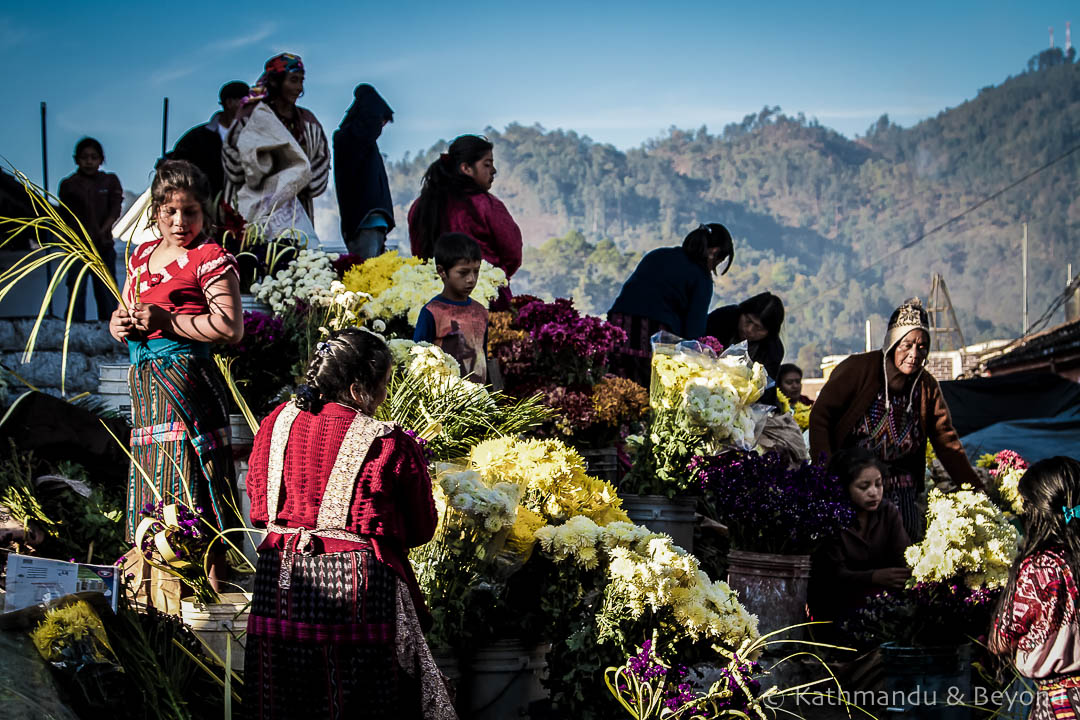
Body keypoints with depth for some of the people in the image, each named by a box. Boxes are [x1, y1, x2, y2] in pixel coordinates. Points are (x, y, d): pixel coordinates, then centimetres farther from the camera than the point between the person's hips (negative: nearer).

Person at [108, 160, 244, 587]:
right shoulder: (142, 256, 18)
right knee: (148, 477, 10)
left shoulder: (210, 259, -6)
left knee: (190, 478, -11)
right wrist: (120, 326, 0)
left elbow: (230, 328, -16)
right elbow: (123, 316, 25)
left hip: (186, 377, -8)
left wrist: (167, 321, -17)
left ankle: (211, 572, -8)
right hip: (144, 377, 8)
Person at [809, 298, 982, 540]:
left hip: (899, 486, 4)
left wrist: (977, 492, 2)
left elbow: (947, 443, 9)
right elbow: (820, 417, -8)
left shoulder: (927, 386, 6)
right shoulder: (858, 369, -7)